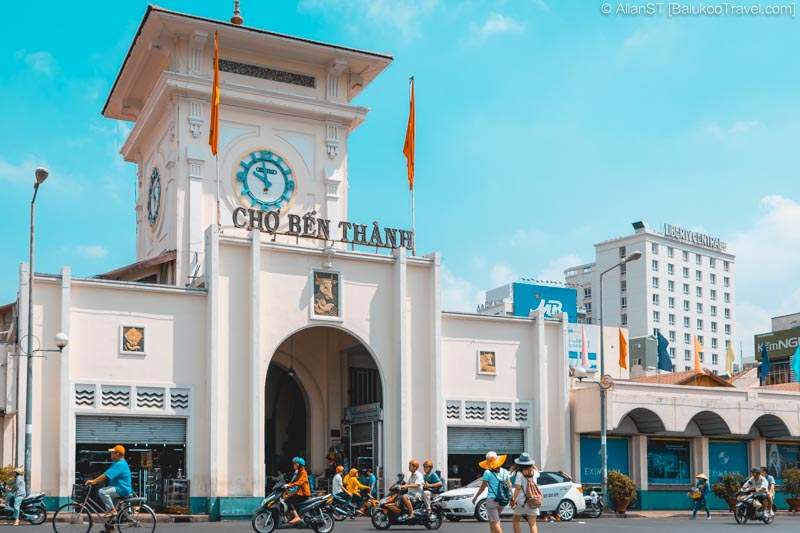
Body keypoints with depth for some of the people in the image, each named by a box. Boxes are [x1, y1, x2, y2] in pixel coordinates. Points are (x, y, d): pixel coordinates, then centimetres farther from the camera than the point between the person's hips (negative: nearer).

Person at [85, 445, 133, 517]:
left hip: (122, 489, -11)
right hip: (119, 488, 11)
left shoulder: (120, 464, -17)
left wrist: (94, 481, -20)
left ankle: (112, 510, -17)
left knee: (102, 491, -22)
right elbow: (106, 475, 17)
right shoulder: (118, 463, 18)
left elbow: (106, 475, -22)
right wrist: (95, 481, 9)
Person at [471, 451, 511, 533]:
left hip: (492, 500, -5)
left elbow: (482, 488, -5)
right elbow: (509, 485, 7)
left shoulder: (488, 473, -9)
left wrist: (475, 497, 8)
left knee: (495, 523, -2)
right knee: (491, 520, 21)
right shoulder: (504, 472, 4)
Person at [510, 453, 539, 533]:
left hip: (522, 502, -4)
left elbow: (518, 488, -18)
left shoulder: (520, 474, -10)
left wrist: (513, 500, -17)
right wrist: (533, 465, 25)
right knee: (532, 524, 1)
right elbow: (538, 472, 30)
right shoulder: (534, 473, 4)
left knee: (515, 520, 16)